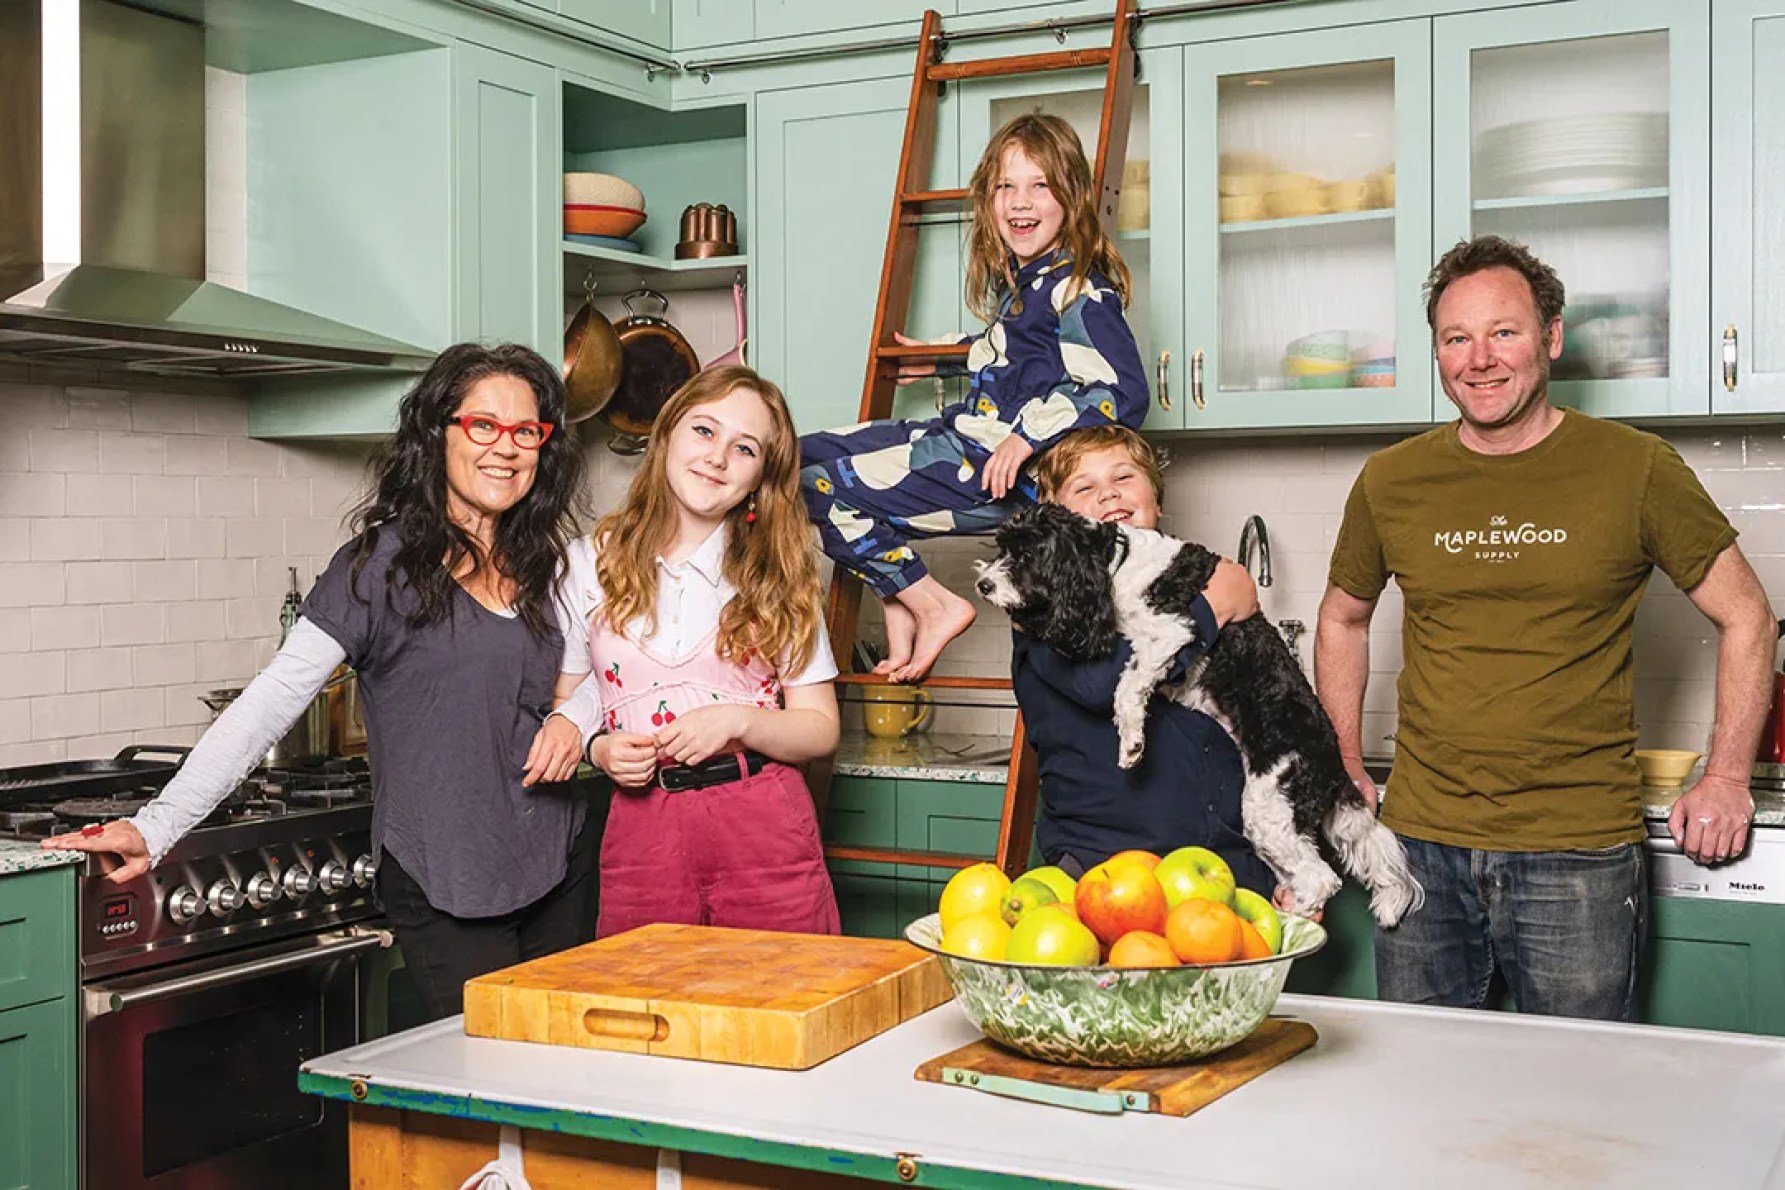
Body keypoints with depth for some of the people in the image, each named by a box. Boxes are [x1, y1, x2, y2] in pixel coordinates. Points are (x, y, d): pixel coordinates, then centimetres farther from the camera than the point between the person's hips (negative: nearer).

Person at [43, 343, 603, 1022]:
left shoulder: (542, 560, 8)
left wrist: (573, 721, -2)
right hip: (443, 886, -6)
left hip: (559, 870, 6)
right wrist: (158, 826, -22)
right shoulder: (383, 561, -10)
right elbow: (272, 698, -14)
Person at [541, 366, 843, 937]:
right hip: (641, 824, 1)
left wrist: (738, 722, -13)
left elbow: (820, 729, 3)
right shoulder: (591, 563, 6)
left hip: (765, 828, 0)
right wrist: (598, 749, -10)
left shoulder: (778, 575, 4)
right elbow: (566, 704, 10)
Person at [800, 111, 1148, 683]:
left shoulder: (1078, 289, -15)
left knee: (817, 484, -13)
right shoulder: (1019, 277, 12)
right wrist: (942, 361, 38)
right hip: (965, 436, 10)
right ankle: (900, 613, 7)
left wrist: (1027, 436, -27)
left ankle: (933, 607, -2)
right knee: (805, 454, 13)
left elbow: (1124, 392, -24)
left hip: (1007, 471, -10)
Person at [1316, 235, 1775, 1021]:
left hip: (1578, 856, -2)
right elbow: (1343, 619, 20)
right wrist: (1345, 770, 13)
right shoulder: (1392, 481, 4)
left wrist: (1726, 778, 0)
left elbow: (1745, 616, 6)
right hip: (1423, 842, 3)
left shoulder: (1634, 470, -3)